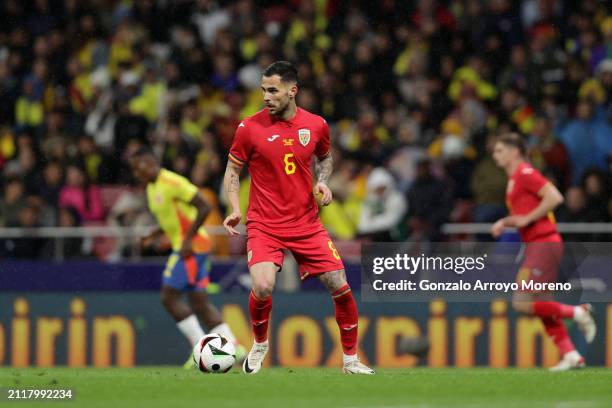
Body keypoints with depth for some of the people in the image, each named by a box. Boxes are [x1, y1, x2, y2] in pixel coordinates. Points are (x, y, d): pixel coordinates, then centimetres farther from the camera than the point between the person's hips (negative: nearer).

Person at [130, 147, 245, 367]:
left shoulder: (172, 182, -15)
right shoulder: (152, 188, 15)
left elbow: (205, 207, -20)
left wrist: (188, 240, -21)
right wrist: (154, 235, 10)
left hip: (192, 246, -10)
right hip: (183, 245, 10)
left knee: (169, 298, -11)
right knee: (200, 303, 7)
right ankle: (235, 347, 7)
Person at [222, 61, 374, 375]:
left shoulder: (316, 125, 1)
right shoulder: (250, 128, -6)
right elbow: (232, 171, 4)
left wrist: (322, 182, 0)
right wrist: (235, 210, -11)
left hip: (307, 224, 3)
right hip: (264, 225, -2)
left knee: (340, 287, -4)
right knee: (262, 287, -24)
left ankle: (350, 359, 15)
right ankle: (259, 344, 7)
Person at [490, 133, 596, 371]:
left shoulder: (526, 173, -11)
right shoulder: (514, 179, 19)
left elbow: (555, 197, -22)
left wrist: (526, 219, -18)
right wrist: (504, 223, 12)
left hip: (544, 244, -10)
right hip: (537, 245, 10)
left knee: (522, 303, -13)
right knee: (541, 306, 8)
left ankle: (577, 313, -5)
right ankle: (571, 355, 7)